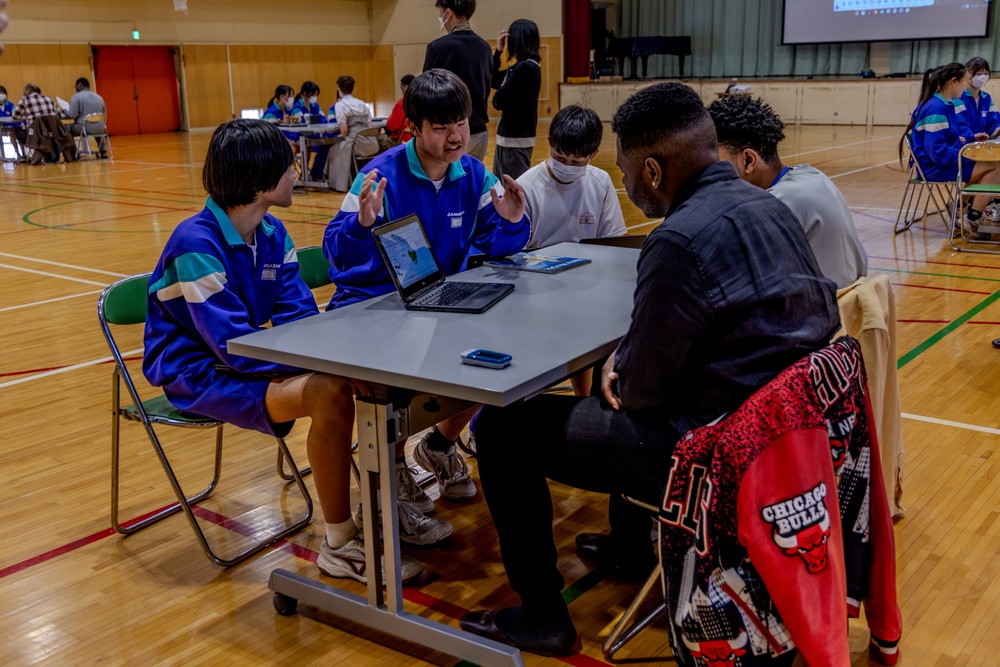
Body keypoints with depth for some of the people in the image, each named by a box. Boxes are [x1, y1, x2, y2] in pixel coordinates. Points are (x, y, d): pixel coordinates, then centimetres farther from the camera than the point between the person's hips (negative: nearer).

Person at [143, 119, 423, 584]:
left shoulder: (272, 234, 2)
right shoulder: (196, 245, -23)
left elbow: (299, 317, 0)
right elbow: (234, 344, -27)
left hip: (243, 357, 8)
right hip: (199, 375, -8)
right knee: (330, 393, -31)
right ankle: (339, 546, -17)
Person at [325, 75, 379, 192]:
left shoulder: (340, 105, -1)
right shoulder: (362, 104, 16)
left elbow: (344, 131, -9)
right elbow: (369, 125, 14)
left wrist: (346, 139, 12)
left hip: (358, 144, -6)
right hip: (372, 145, 6)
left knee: (336, 149, 23)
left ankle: (342, 184, 27)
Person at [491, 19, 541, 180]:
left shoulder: (525, 67, -18)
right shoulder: (525, 66, 11)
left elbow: (498, 102, -19)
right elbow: (493, 81, 20)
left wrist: (503, 87, 3)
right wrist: (497, 51, 10)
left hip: (516, 139, -10)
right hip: (511, 137, 10)